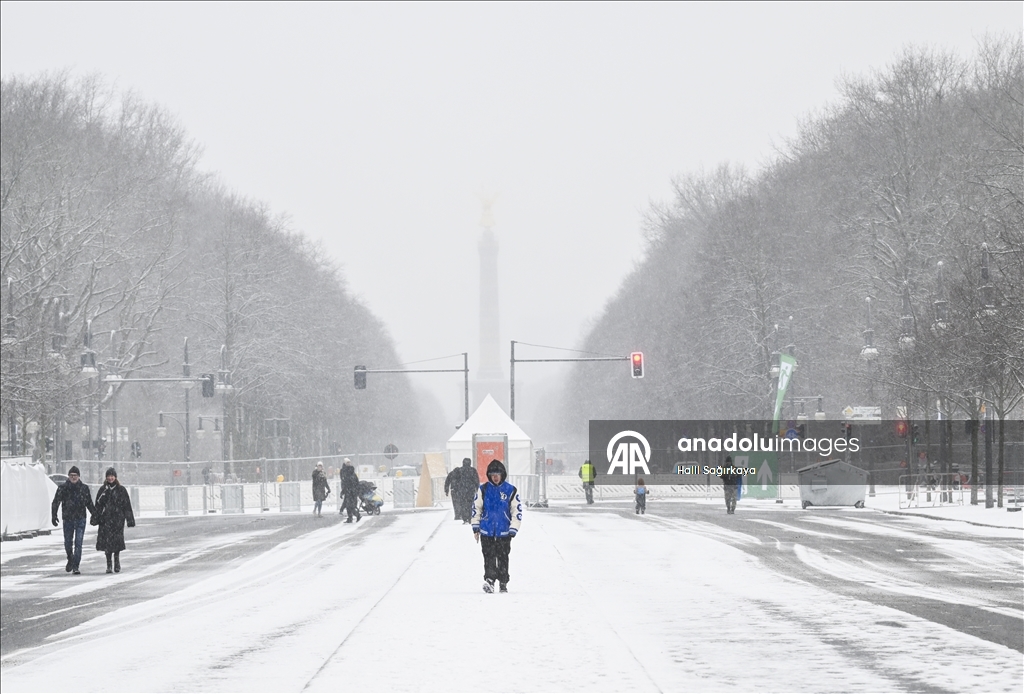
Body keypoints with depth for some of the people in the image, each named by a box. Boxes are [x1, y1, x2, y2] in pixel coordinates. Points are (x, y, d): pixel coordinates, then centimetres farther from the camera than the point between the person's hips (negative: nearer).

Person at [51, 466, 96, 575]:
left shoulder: (84, 488, 5)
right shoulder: (63, 488, 1)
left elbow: (89, 503, 14)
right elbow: (55, 503, 2)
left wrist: (94, 515, 9)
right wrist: (53, 516, -7)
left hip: (80, 519, 0)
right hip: (68, 520, 0)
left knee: (78, 543, -9)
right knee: (68, 543, 8)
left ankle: (75, 566, -7)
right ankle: (70, 560, 36)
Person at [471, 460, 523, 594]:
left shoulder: (511, 491, -2)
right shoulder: (483, 489, 2)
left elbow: (517, 511, 1)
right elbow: (476, 508, 9)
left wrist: (513, 530, -4)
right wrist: (475, 527, 8)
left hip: (504, 532, 0)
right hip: (486, 531, 0)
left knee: (503, 558, 7)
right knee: (489, 557, -9)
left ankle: (503, 583, 18)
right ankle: (489, 580, -15)